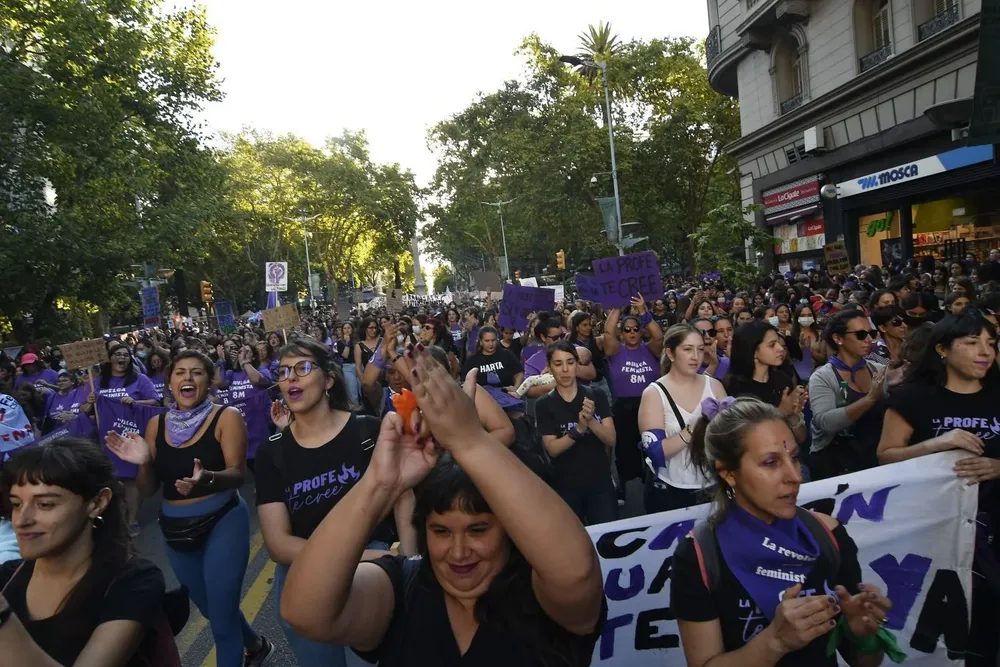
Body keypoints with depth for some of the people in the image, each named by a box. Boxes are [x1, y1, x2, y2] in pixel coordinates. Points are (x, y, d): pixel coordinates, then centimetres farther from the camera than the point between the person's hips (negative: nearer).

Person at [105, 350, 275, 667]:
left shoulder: (226, 417, -11)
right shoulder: (156, 425, 2)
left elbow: (237, 474, -19)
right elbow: (148, 489, 4)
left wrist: (206, 478, -39)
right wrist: (143, 462, -17)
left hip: (222, 523, -5)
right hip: (175, 529, 6)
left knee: (222, 619, -4)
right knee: (212, 608, 23)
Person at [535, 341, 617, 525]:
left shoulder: (597, 397, -2)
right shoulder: (544, 405, -5)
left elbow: (611, 440, -7)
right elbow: (552, 449, -12)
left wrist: (591, 421, -26)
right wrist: (579, 429, -27)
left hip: (600, 483, 1)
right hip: (566, 487, 0)